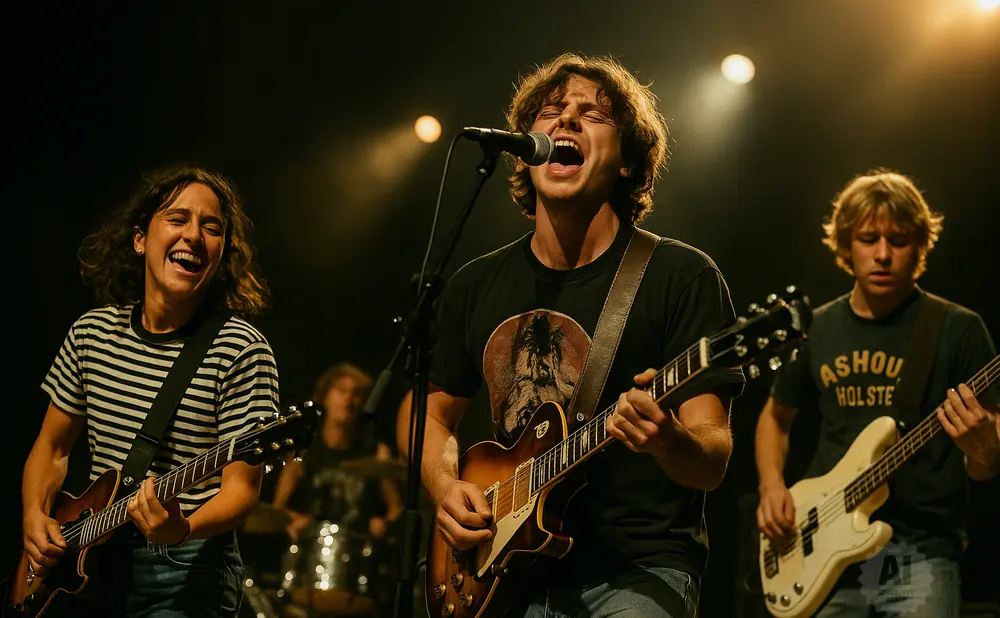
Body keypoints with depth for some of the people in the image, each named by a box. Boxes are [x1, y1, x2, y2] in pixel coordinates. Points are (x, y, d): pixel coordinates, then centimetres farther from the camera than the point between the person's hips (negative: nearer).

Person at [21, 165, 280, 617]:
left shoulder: (242, 350, -11)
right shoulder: (90, 333, 4)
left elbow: (242, 486, -13)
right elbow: (52, 448, 14)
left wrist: (182, 529, -30)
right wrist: (35, 514, -3)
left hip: (185, 576, -4)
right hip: (86, 567, 5)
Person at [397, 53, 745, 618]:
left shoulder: (682, 276, -5)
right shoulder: (477, 286, 9)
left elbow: (712, 463, -9)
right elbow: (429, 410, 23)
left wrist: (669, 439, -30)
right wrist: (445, 485, 3)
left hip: (638, 571, -4)